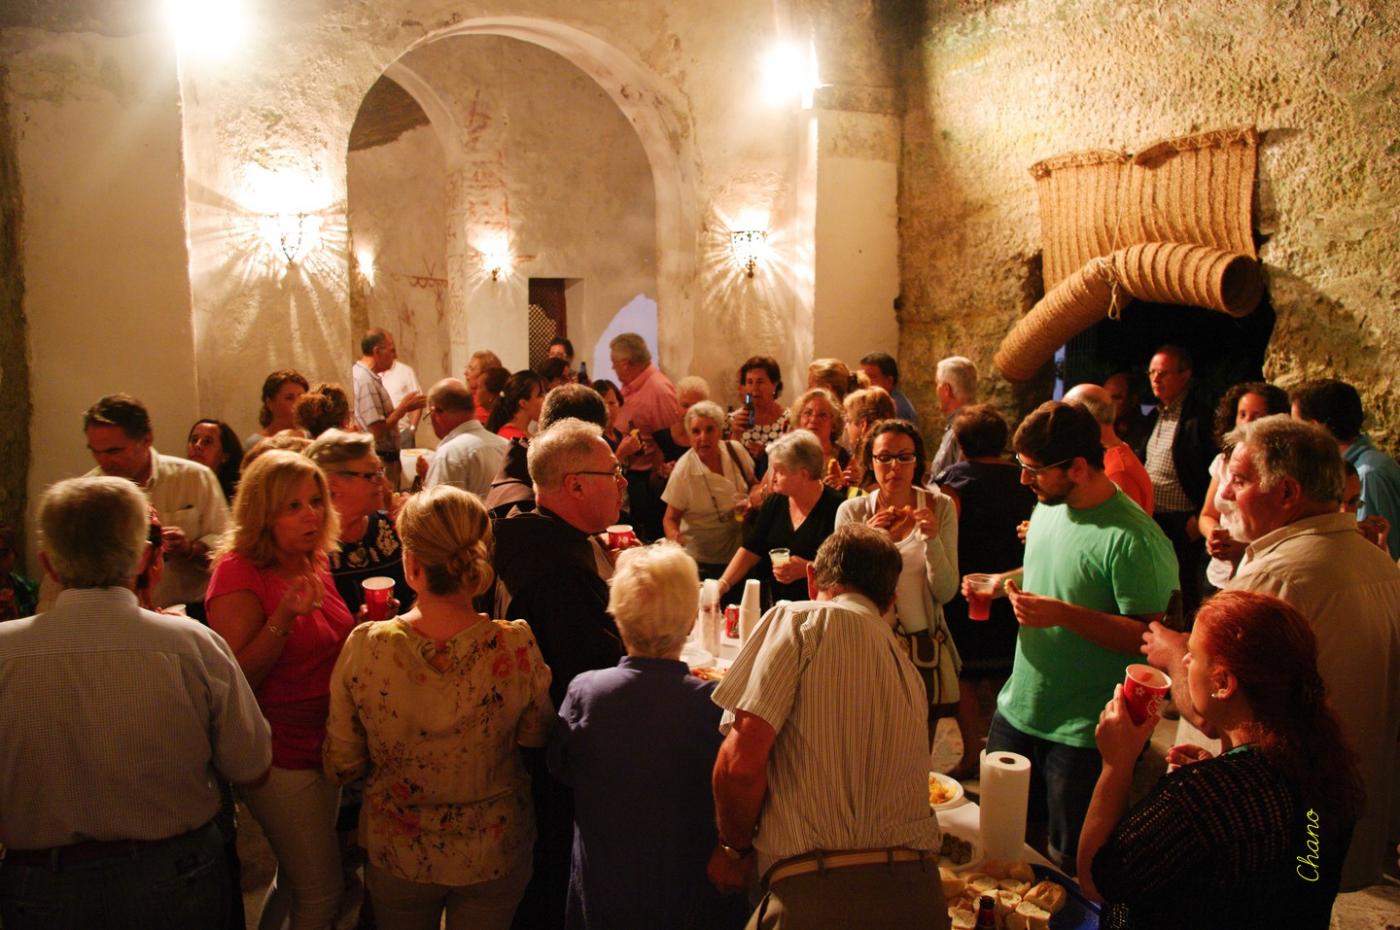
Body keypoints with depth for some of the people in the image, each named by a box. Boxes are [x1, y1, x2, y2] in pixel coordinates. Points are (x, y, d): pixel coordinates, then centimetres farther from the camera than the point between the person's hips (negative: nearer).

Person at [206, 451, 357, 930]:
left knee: (296, 880, 22)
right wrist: (284, 616, -33)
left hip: (324, 745, 8)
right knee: (321, 891, 1)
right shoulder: (239, 571, -17)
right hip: (282, 756, -7)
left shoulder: (312, 563, 5)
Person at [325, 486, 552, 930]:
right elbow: (537, 739, -7)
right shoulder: (516, 647, -25)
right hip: (494, 858, 0)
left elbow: (341, 766, -10)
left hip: (397, 857, 1)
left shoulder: (365, 647, -23)